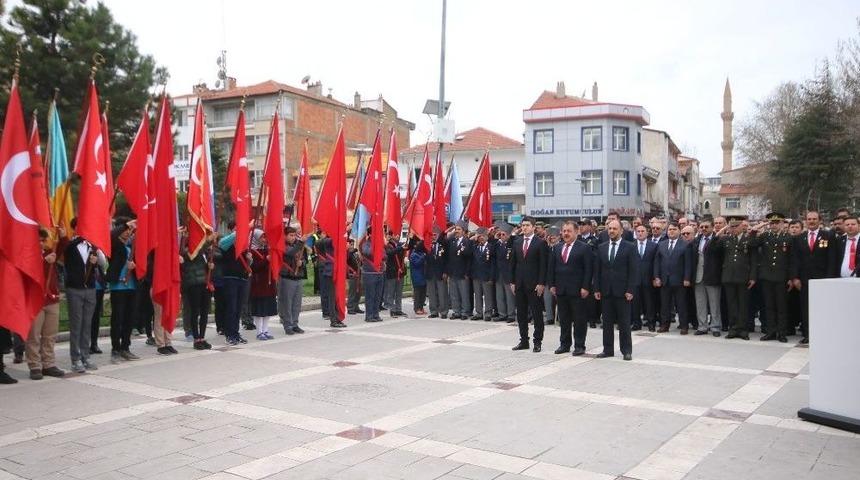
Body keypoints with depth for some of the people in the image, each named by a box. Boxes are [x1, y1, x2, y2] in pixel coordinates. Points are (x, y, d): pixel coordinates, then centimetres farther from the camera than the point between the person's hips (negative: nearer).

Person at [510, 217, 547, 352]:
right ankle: (523, 341, 18)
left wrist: (541, 283, -13)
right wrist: (512, 282, 7)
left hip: (534, 284, -5)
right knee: (521, 314, 9)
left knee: (537, 314, 0)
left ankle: (537, 342, 7)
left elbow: (543, 265, -8)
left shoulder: (540, 243, -5)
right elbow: (513, 263, 13)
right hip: (519, 284, 5)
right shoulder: (517, 242, 11)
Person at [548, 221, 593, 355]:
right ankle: (564, 344, 20)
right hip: (560, 289, 5)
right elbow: (551, 268, 13)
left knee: (579, 319, 2)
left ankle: (579, 346, 10)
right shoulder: (556, 248, 11)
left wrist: (585, 287, -13)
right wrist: (551, 285, 5)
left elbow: (588, 269, -8)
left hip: (577, 290, -5)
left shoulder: (584, 248, -4)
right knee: (563, 319, 11)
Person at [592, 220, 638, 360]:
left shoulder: (629, 247, -2)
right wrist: (596, 289, 3)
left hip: (622, 291, -4)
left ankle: (626, 351, 11)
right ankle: (608, 350, 16)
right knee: (607, 322, 8)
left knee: (624, 323, 2)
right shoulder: (601, 248, 10)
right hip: (605, 291, 4)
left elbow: (633, 270, -5)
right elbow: (597, 270, 10)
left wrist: (630, 290, -11)